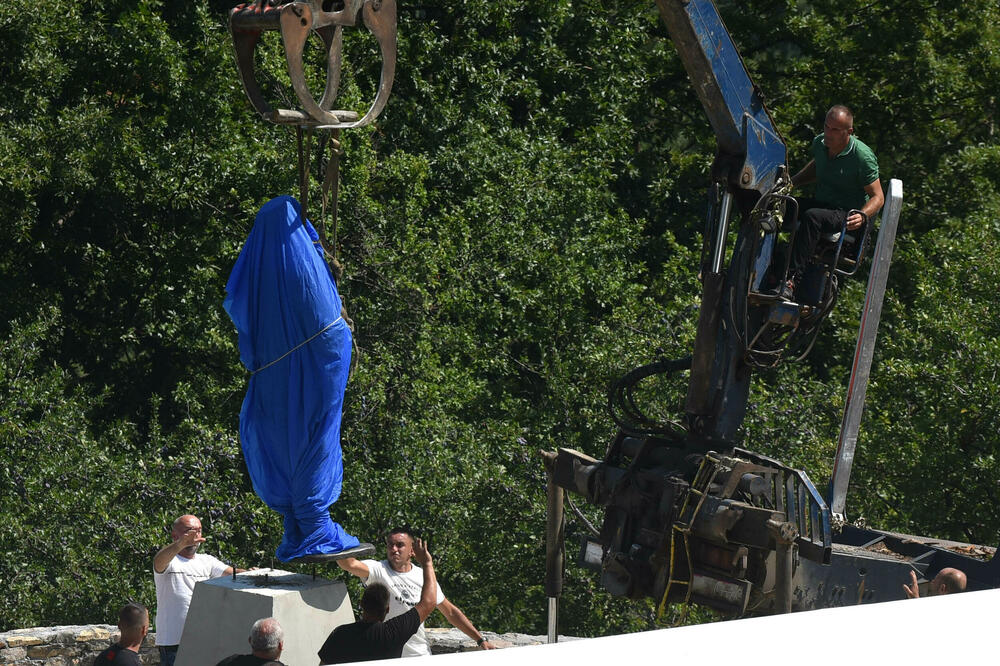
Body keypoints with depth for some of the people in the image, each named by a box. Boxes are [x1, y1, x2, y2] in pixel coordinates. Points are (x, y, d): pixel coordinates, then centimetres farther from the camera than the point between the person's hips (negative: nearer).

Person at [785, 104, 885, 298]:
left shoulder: (863, 156, -17)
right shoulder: (820, 143, 1)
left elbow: (877, 197, -13)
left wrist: (862, 216, -34)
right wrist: (792, 182, 9)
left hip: (847, 214, -7)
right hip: (821, 203, 7)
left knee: (812, 217, -38)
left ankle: (792, 280, -46)